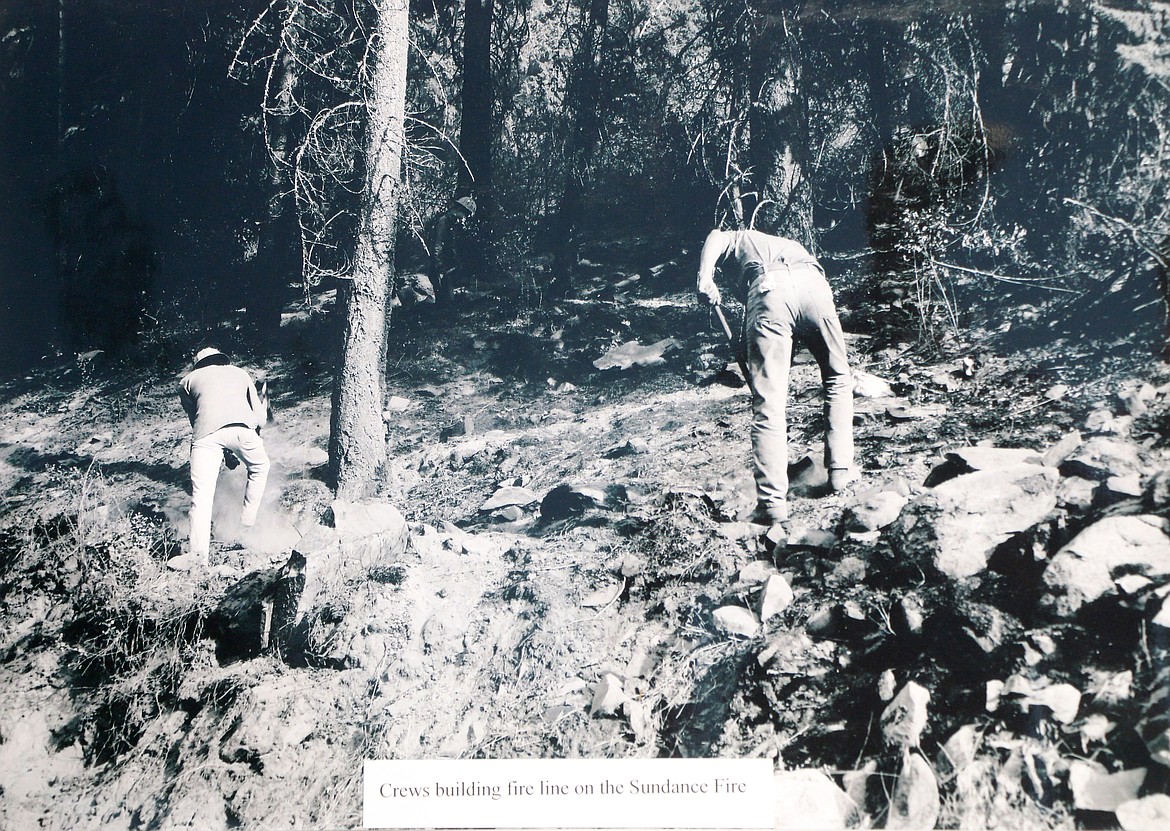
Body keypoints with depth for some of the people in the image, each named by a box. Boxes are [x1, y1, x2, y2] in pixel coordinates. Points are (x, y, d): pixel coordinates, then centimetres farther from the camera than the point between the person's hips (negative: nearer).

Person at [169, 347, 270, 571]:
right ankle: (248, 519, 28)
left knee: (202, 493, 0)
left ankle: (198, 554, -9)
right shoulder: (239, 373, 34)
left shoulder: (188, 380, 32)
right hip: (241, 427, 1)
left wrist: (225, 453, 33)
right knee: (259, 468, 30)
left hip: (206, 433, -1)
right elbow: (260, 418, 29)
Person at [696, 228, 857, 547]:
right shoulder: (795, 247, 46)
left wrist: (705, 278, 1)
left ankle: (774, 509, -9)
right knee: (838, 380, 27)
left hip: (768, 289, -3)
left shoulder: (744, 239, 37)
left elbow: (715, 237, 14)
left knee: (767, 405, -3)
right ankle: (840, 470, 26)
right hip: (813, 285, 3)